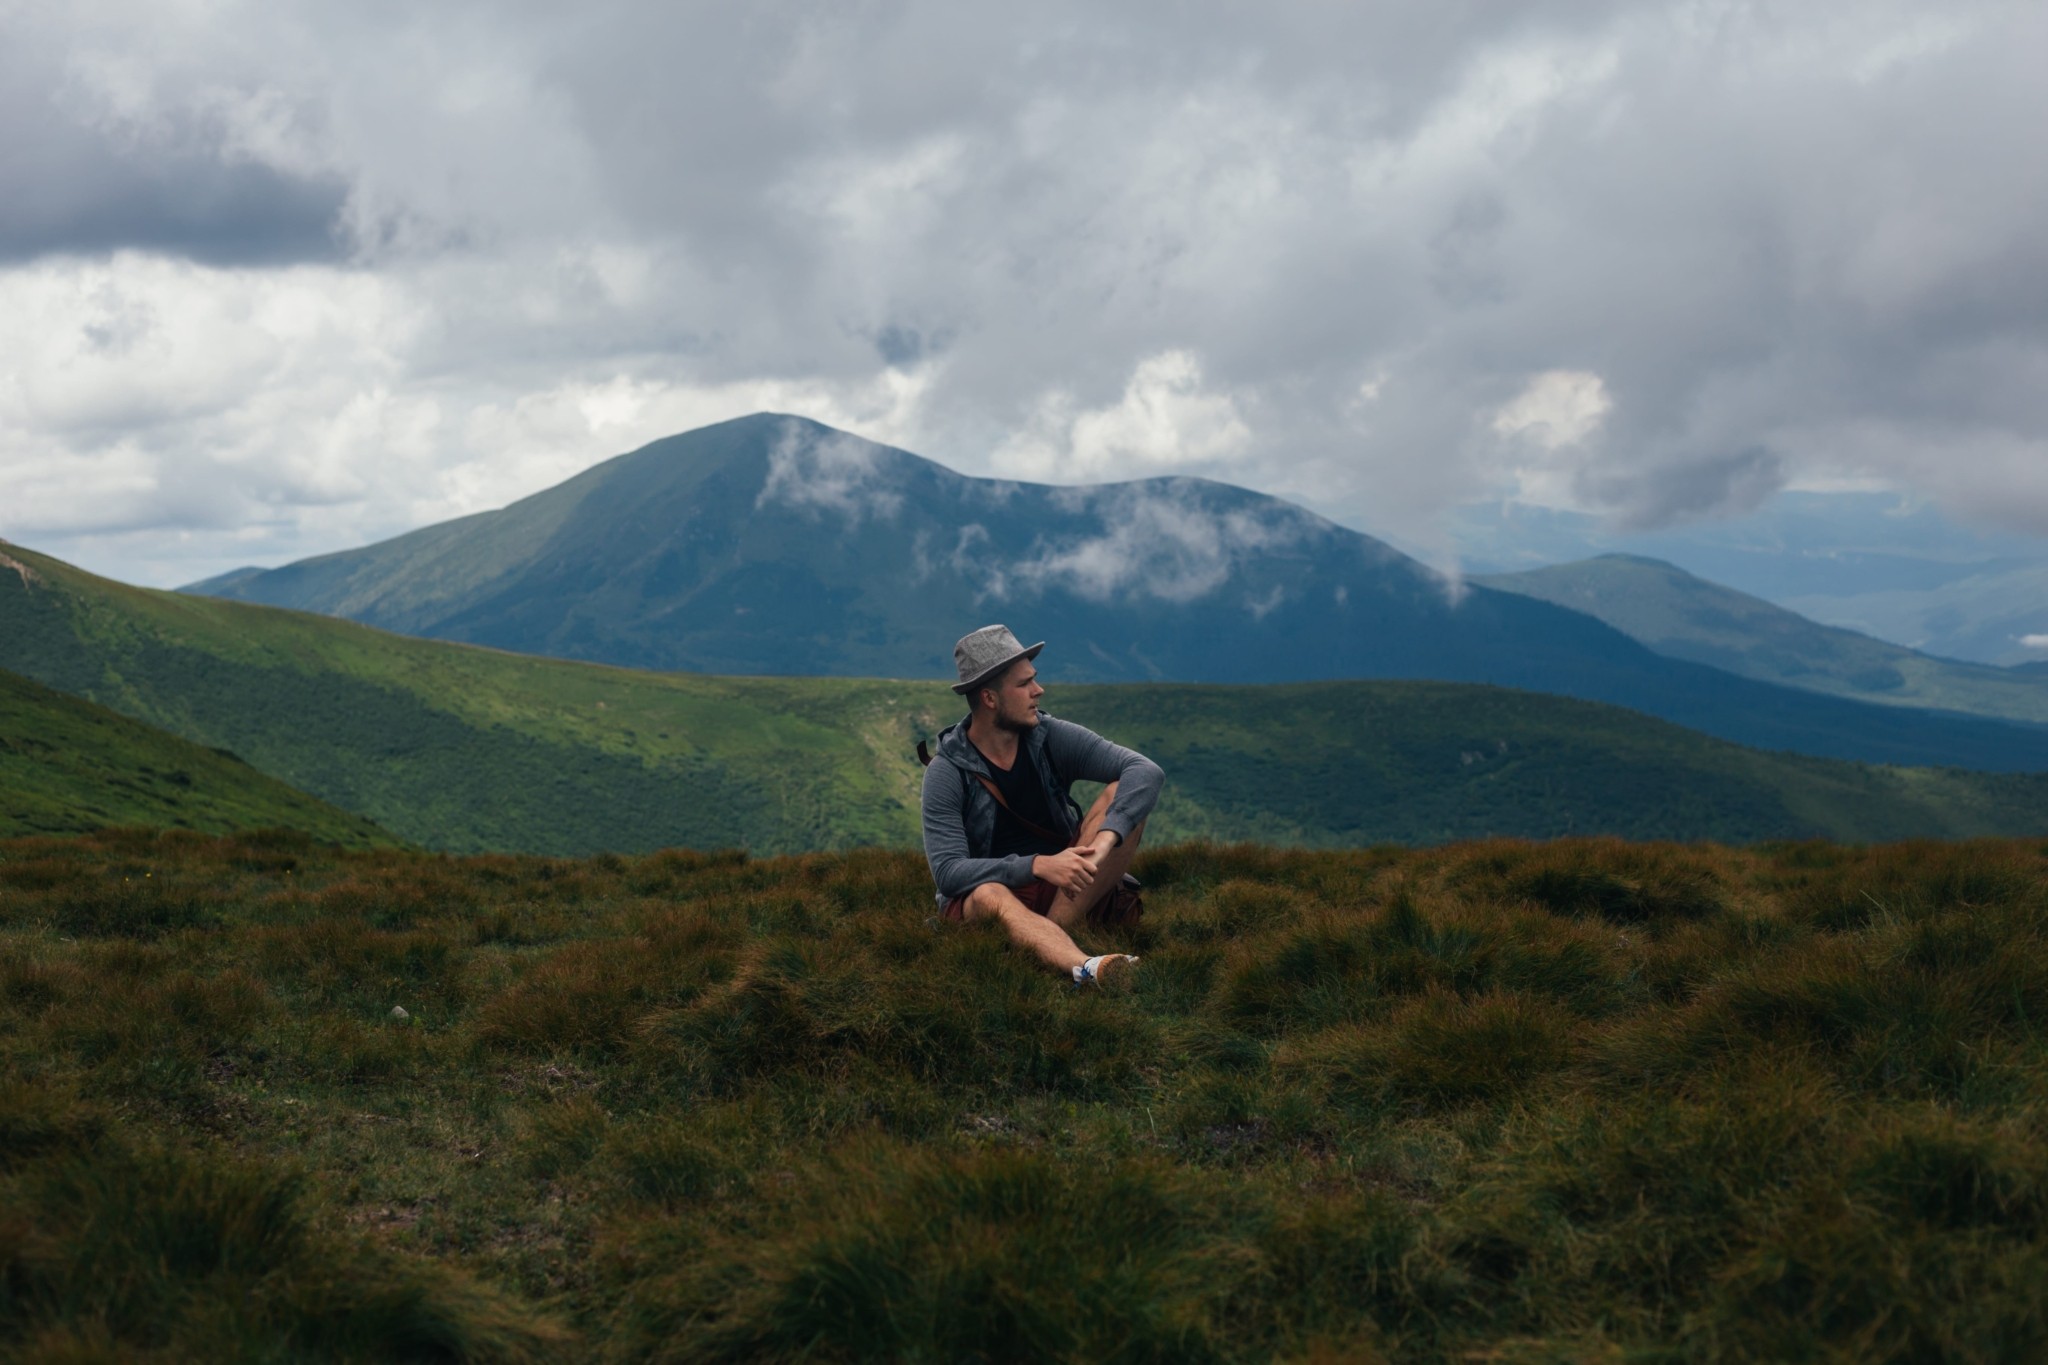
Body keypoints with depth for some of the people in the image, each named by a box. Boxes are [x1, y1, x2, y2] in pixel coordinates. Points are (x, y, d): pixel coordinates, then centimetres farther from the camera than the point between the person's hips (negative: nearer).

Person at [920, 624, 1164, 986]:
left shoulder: (1053, 738, -6)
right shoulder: (946, 772, -13)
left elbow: (1147, 772, -18)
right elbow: (948, 872, -23)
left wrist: (1106, 839, -36)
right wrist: (1038, 865, -35)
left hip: (1065, 893, 4)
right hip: (977, 898, -3)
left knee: (1123, 796, -18)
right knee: (990, 896, -40)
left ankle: (1053, 933, -28)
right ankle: (1085, 968, -67)